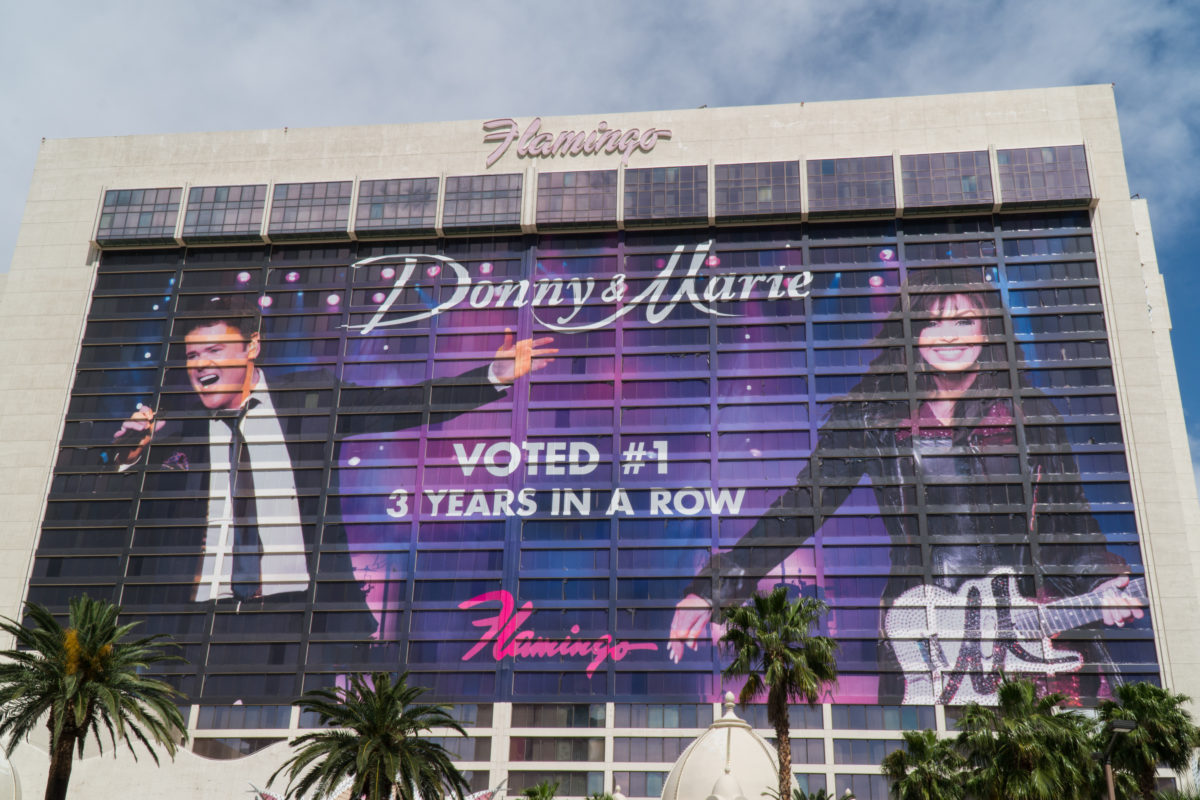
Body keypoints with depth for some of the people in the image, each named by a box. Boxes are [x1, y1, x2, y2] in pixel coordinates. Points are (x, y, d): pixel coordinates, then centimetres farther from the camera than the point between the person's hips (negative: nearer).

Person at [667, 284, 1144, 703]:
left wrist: (1103, 585, -6)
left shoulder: (1029, 412, 10)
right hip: (919, 633, -1)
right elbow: (803, 503, 5)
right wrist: (715, 588, -1)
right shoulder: (872, 414, 6)